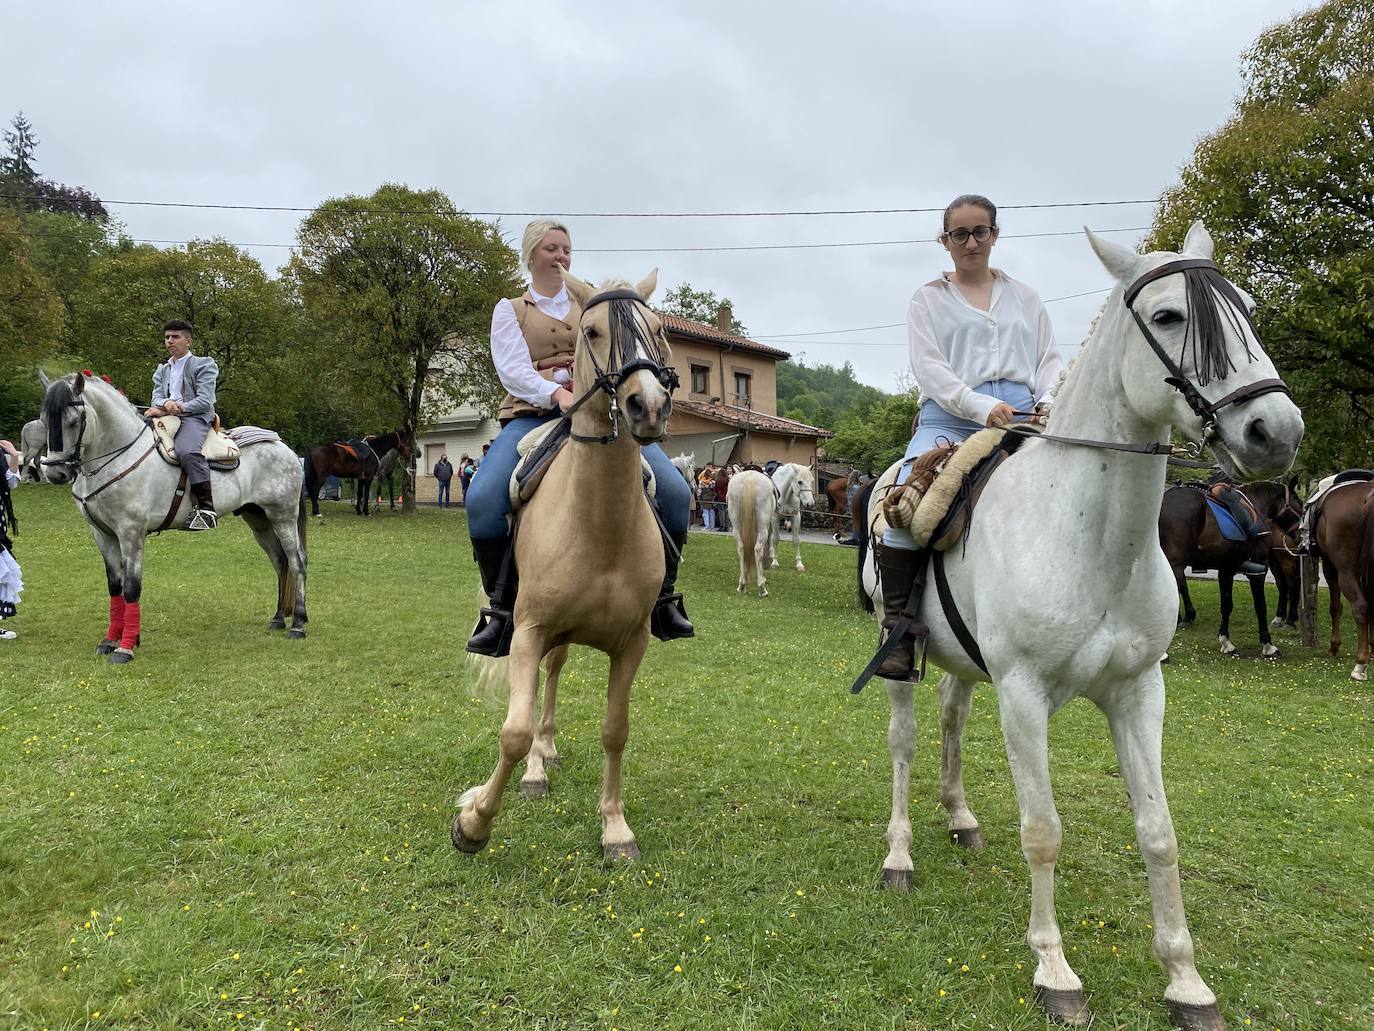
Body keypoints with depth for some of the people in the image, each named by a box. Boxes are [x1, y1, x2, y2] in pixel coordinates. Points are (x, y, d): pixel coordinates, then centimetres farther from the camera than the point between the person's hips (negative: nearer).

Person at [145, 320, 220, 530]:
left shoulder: (204, 364, 7)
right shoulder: (162, 370, 28)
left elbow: (204, 401, -6)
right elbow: (156, 396, 14)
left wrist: (176, 408, -13)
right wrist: (166, 404, -10)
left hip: (195, 417, -7)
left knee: (186, 451, -36)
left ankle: (206, 507, -33)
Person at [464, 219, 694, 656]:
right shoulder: (510, 310, 14)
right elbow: (512, 369, -4)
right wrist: (556, 392, -24)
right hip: (533, 413, -2)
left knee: (675, 491, -16)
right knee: (482, 498, -29)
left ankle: (663, 597, 2)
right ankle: (502, 609, -11)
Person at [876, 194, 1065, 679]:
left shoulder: (1024, 297, 24)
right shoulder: (928, 298, 14)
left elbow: (1050, 359, 19)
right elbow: (929, 367, 0)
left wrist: (1049, 402, -4)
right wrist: (981, 406, -15)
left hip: (1022, 420, 3)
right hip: (950, 419, -3)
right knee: (907, 506, -30)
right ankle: (898, 627, -21)